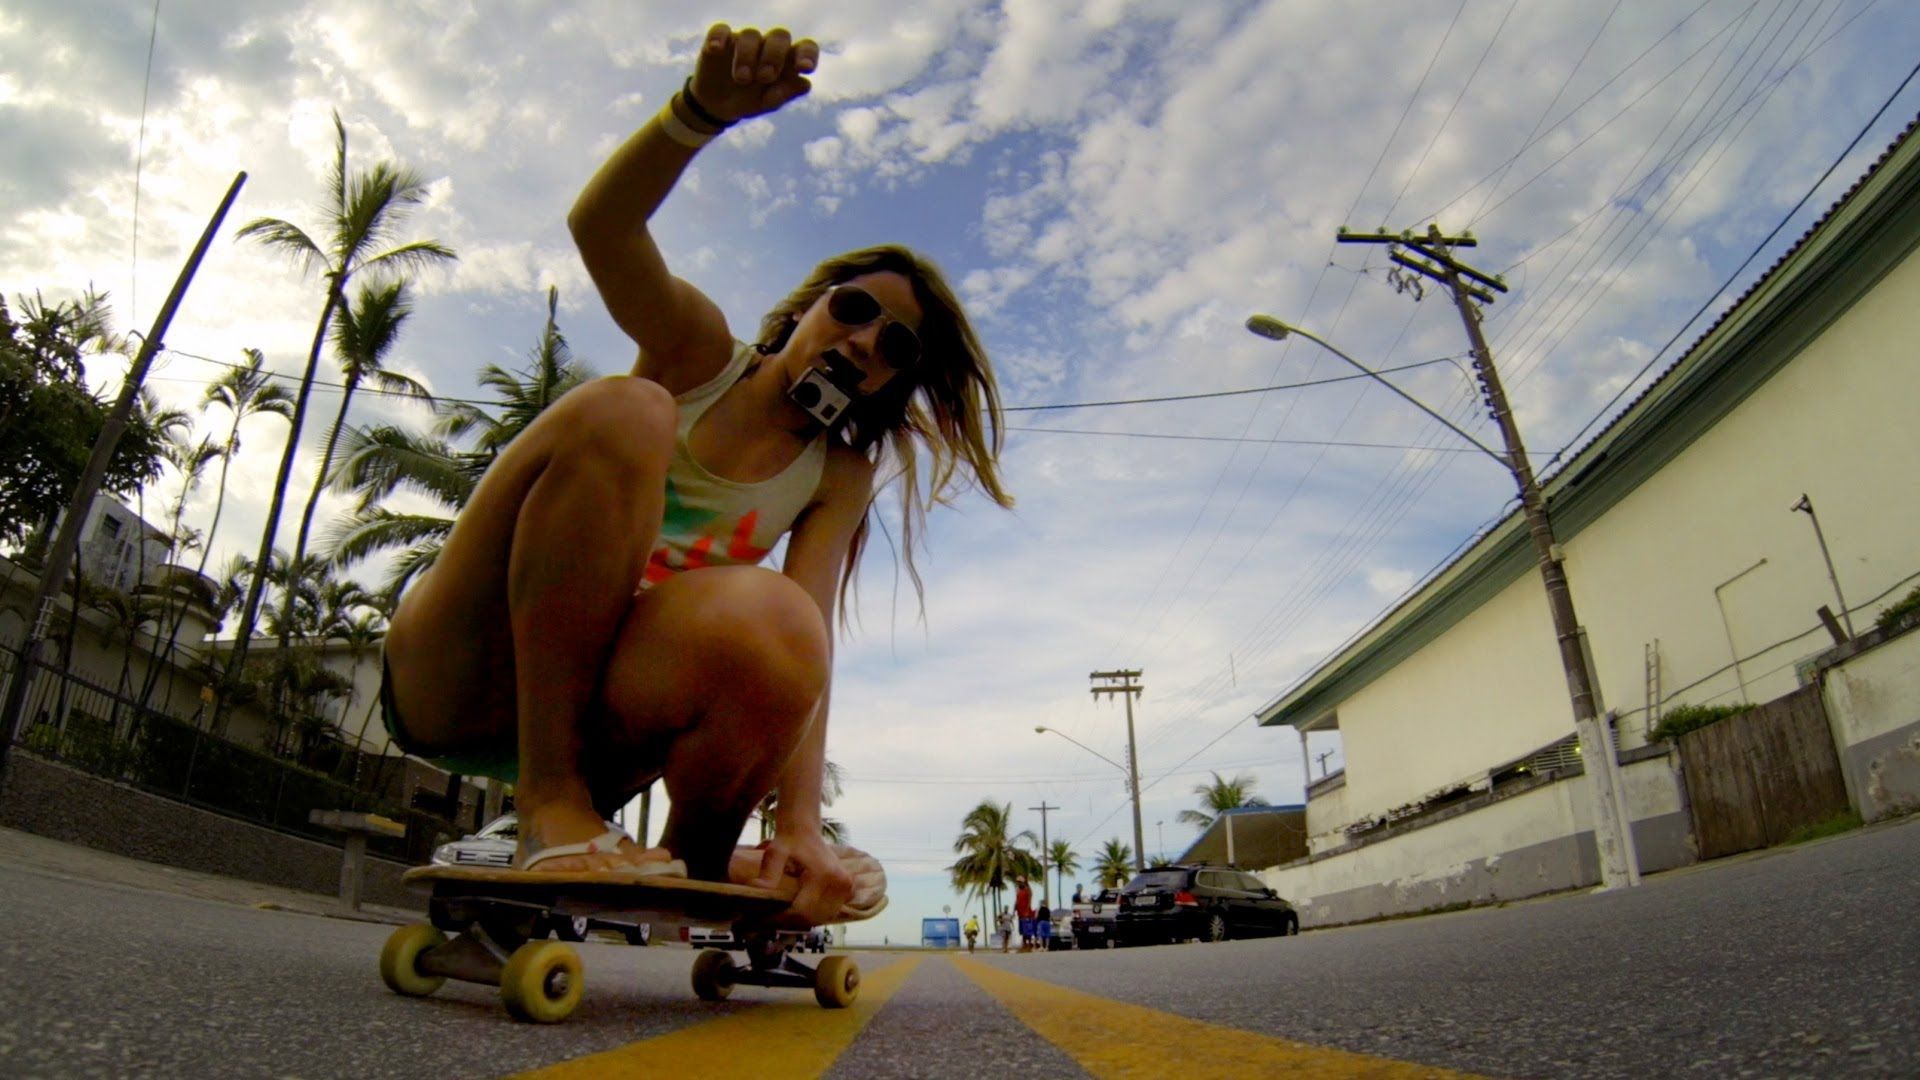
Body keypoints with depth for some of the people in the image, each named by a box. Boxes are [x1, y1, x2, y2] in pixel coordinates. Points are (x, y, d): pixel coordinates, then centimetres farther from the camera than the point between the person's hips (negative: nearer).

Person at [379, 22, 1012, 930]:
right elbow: (600, 224, -18)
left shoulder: (840, 473, 4)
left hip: (587, 703, 1)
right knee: (625, 410, -29)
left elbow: (806, 640, -13)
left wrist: (801, 822, -28)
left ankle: (696, 864, -6)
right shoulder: (699, 357, 2)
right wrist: (707, 106, -38)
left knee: (765, 613, -36)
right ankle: (549, 811, -25)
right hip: (449, 677, -1)